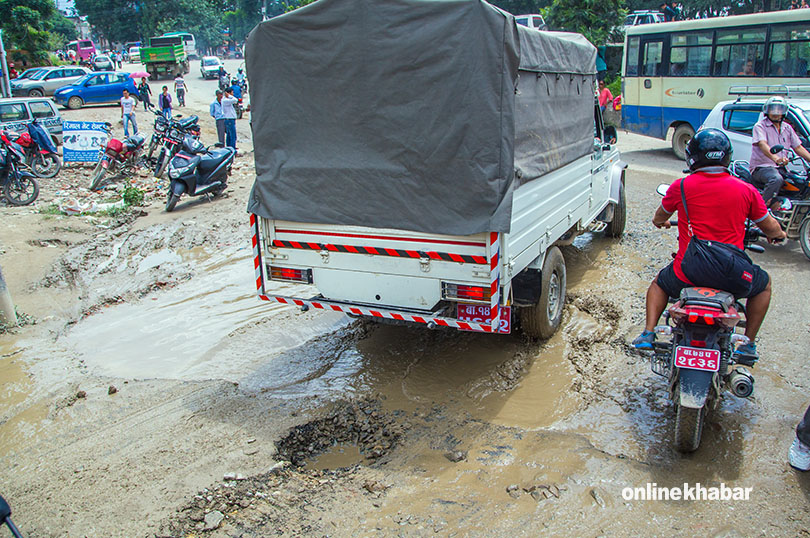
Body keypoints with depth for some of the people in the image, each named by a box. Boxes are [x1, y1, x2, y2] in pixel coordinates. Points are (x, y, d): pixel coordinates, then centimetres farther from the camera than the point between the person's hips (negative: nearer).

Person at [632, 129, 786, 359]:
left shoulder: (681, 186, -4)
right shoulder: (746, 190, -1)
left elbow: (659, 217, 17)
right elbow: (771, 228, 11)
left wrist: (661, 222, 42)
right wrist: (778, 234, 36)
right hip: (732, 277, 1)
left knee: (659, 283, 32)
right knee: (764, 283, 32)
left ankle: (648, 333, 16)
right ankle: (748, 343, 29)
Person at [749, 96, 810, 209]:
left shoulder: (787, 128, 18)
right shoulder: (760, 126, -4)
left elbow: (798, 147, 18)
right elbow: (762, 145, -23)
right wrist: (776, 158, -42)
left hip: (781, 168, 7)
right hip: (761, 167, -7)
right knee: (776, 179, -38)